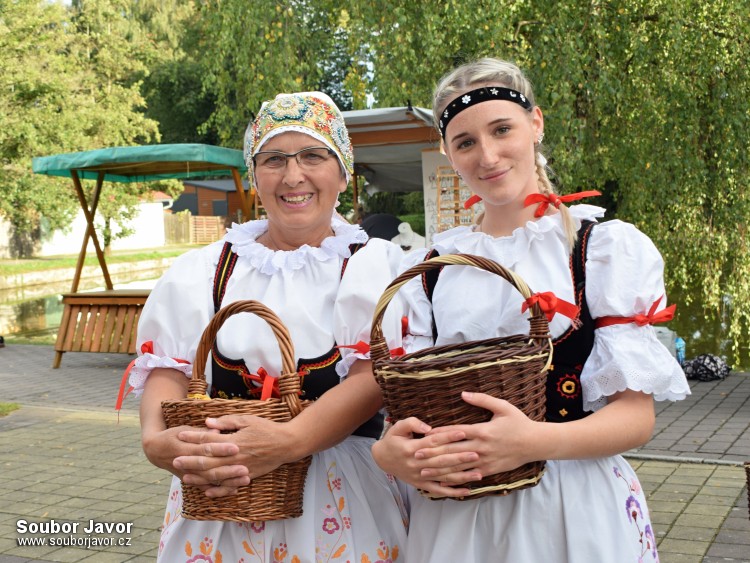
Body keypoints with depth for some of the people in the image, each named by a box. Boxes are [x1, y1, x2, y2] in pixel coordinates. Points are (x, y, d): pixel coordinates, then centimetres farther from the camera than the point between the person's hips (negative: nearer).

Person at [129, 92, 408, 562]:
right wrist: (157, 438, -20)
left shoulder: (375, 265, -1)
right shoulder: (204, 270, 9)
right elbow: (168, 368, 1)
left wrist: (288, 441, -28)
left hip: (341, 503, -2)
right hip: (217, 495, 3)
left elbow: (374, 375, -13)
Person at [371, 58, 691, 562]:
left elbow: (637, 414, -9)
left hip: (574, 509, -3)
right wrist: (387, 451, -17)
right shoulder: (433, 267, 6)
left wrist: (535, 441, -27)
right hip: (451, 514, 3)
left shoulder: (608, 246, -5)